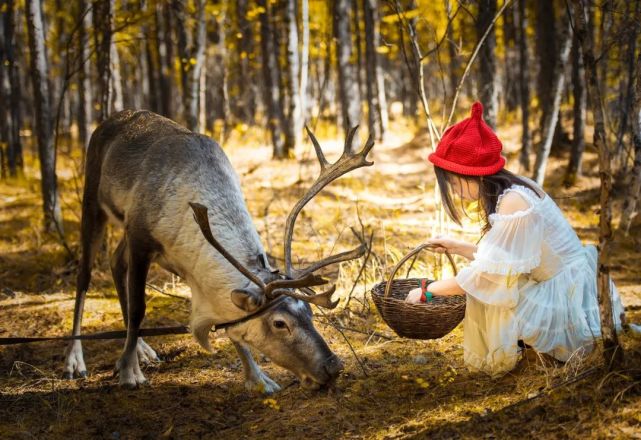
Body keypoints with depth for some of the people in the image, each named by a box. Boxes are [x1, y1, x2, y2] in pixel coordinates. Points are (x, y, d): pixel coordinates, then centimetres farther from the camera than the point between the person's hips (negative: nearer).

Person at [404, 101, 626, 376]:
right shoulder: (507, 192, 2)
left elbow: (485, 274, -24)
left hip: (569, 293, -9)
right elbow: (498, 258, 11)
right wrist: (458, 247, 15)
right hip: (557, 284, 9)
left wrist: (427, 291, -14)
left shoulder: (513, 203, -26)